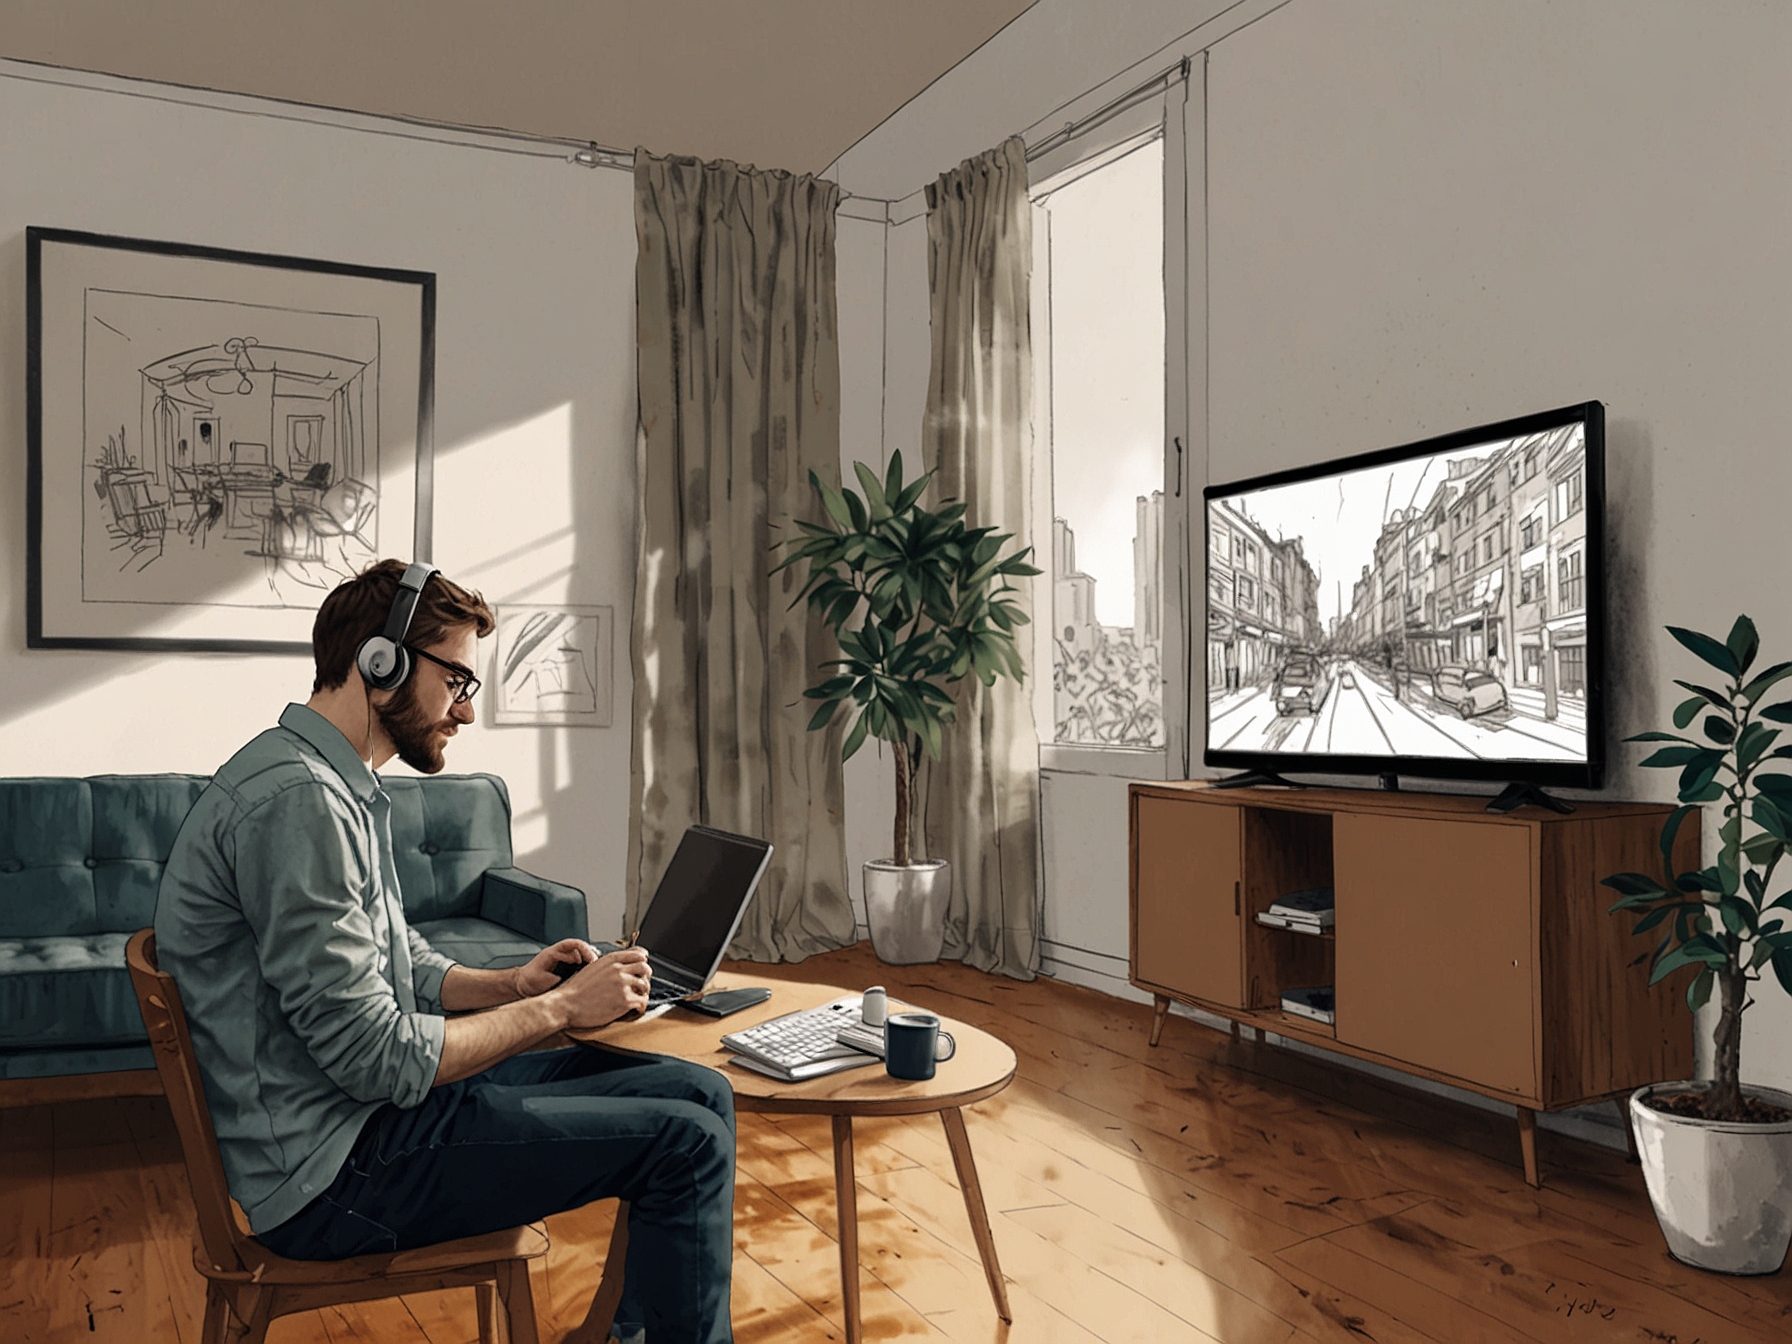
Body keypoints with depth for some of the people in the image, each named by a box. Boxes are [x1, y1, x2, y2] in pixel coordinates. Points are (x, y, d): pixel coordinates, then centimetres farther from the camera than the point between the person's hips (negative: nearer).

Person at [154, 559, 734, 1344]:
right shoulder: (297, 800, -22)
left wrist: (513, 984, 0)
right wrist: (559, 1007, -14)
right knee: (687, 1144, -14)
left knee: (699, 1094, 5)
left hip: (370, 1107, 10)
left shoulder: (342, 788, 12)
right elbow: (377, 1058, -24)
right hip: (326, 1169, -10)